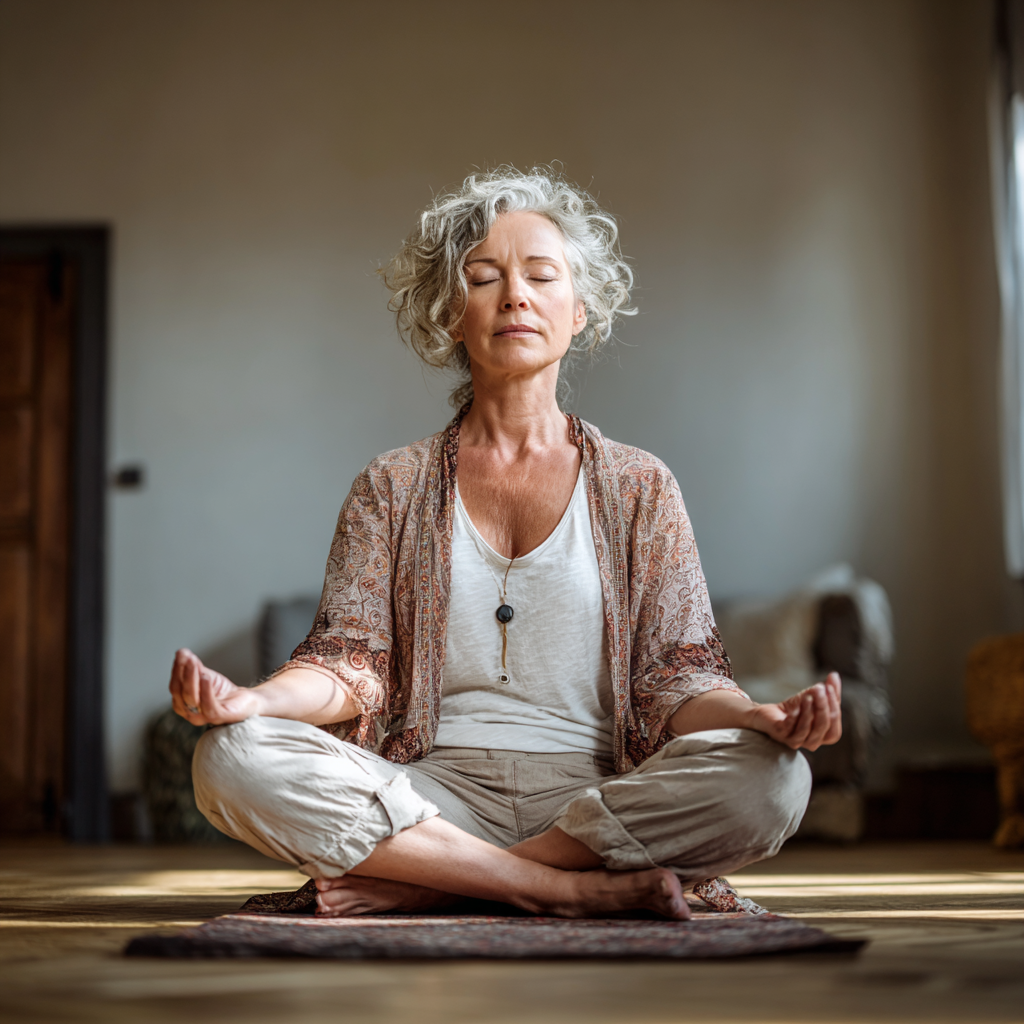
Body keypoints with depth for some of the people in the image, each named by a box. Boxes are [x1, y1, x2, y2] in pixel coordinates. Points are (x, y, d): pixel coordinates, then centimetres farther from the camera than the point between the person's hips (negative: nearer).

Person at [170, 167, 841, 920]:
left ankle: (417, 884, -22)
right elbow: (349, 663, 3)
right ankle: (579, 888, -24)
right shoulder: (391, 489, 13)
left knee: (770, 777, -31)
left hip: (599, 798, 0)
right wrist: (254, 699, -19)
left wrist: (759, 716, -19)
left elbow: (677, 679, 4)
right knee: (233, 758, -27)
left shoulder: (639, 489, 11)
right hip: (435, 795, 0)